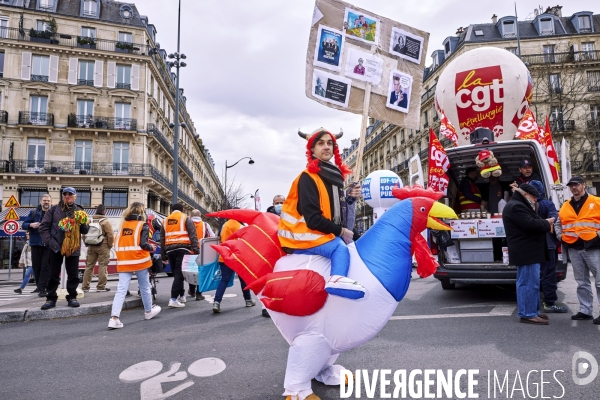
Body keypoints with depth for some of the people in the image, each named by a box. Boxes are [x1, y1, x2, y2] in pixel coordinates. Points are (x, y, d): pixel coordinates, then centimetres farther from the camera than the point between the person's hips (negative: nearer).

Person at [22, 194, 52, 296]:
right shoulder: (34, 212, 7)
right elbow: (24, 225, 8)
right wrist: (31, 225, -12)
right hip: (36, 243, 3)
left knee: (45, 266, -4)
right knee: (36, 265, 10)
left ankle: (42, 288, -3)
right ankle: (39, 286, 24)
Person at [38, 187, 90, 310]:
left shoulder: (79, 211, 7)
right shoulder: (54, 209, 3)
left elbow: (85, 231, 6)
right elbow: (43, 227, 0)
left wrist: (83, 223, -15)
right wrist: (49, 241, -11)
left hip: (73, 247, 1)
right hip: (56, 247, -1)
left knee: (73, 274, 6)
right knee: (54, 274, 7)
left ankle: (72, 297, 17)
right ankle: (51, 298, 16)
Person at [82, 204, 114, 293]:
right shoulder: (105, 221, -10)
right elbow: (110, 235, -14)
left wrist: (87, 244, 16)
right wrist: (110, 245, 1)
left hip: (91, 246, 5)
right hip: (103, 246, -5)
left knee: (89, 266, 11)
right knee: (103, 266, 1)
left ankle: (85, 287, 14)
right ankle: (101, 287, 3)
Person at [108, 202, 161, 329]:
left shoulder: (122, 225, 10)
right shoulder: (143, 225, -5)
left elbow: (116, 244, 11)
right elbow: (143, 244, -15)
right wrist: (152, 248, 3)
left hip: (124, 261, 4)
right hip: (139, 260, -4)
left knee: (121, 289, -1)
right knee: (144, 287, 13)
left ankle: (114, 318, -14)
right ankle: (148, 311, 30)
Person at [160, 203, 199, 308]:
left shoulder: (165, 220, 20)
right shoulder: (186, 218, 6)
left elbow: (162, 239, 19)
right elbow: (192, 235, -6)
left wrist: (163, 255, 21)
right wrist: (196, 250, -11)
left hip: (170, 250, 5)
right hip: (182, 249, -5)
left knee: (176, 273, 16)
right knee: (179, 273, -7)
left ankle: (181, 295, 25)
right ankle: (173, 299, -14)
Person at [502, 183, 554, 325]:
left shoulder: (519, 206, 22)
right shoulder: (516, 207, -15)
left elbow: (532, 222, 24)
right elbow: (530, 224, -23)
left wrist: (544, 223, 5)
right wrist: (546, 223, -6)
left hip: (527, 252, 12)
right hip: (526, 253, -12)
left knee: (531, 282, 15)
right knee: (528, 283, -9)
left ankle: (532, 311, 23)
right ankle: (527, 314, -4)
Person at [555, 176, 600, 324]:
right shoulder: (565, 206, 12)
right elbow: (558, 223, 23)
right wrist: (561, 237, 8)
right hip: (574, 250, 5)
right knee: (582, 283, 12)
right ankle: (585, 311, 20)